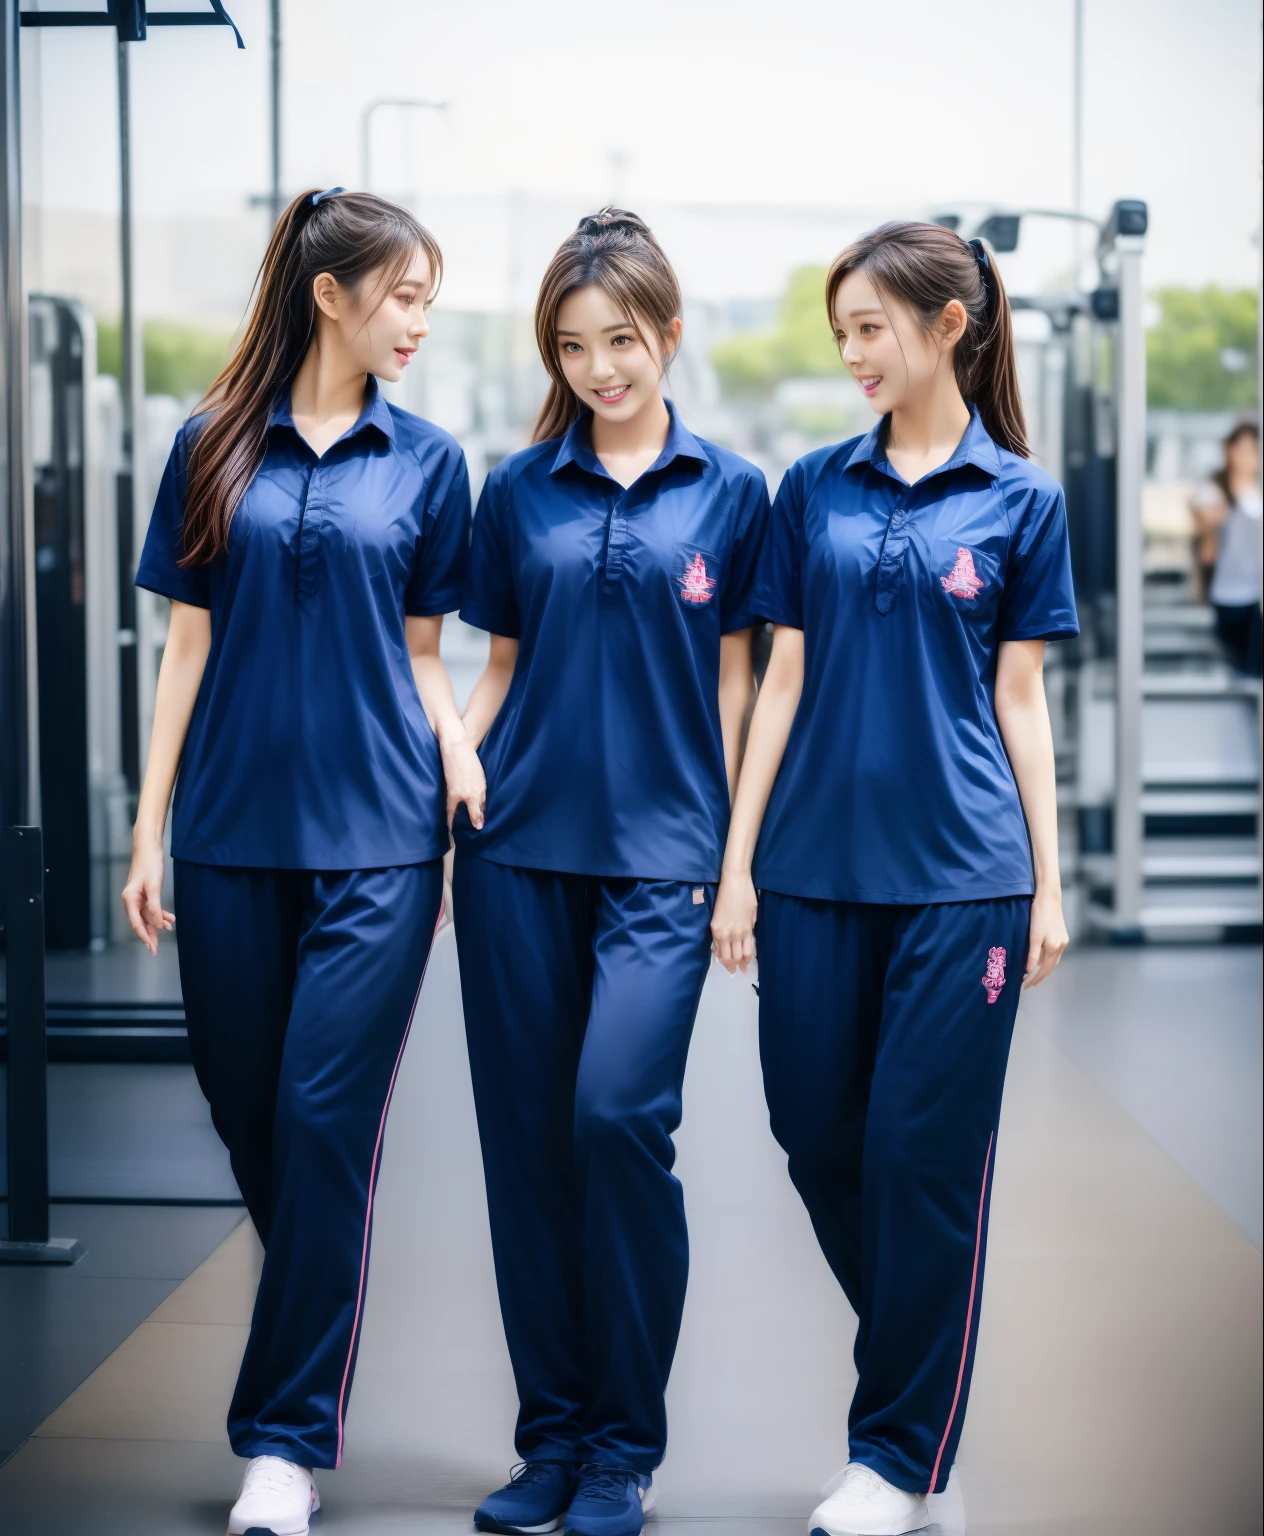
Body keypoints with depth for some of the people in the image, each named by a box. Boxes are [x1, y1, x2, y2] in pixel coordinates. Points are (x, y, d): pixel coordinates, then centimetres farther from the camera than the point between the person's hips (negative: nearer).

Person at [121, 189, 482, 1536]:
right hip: (235, 825, 1)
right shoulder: (217, 446, 5)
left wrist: (460, 743, -9)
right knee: (244, 1109, 9)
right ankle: (319, 1343, 34)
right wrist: (149, 830, 2)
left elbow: (418, 652, 11)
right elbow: (190, 643, 6)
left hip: (376, 831, -1)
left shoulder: (425, 460, 7)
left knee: (326, 1119, -6)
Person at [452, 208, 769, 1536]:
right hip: (520, 845, 3)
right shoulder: (517, 492, 9)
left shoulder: (729, 492, 5)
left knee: (618, 1114, -14)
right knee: (526, 1137, 5)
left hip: (658, 852, -2)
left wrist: (735, 854, 2)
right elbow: (501, 667, 14)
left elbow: (734, 680, 6)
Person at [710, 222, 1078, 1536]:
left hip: (961, 871, -3)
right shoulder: (814, 488, 7)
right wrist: (737, 861, 3)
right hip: (817, 862, 3)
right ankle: (921, 1363, 33)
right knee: (816, 1139, 8)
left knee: (923, 1155, 0)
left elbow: (1019, 698, 3)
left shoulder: (1018, 498, 2)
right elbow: (784, 681, 7)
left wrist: (1047, 881, 0)